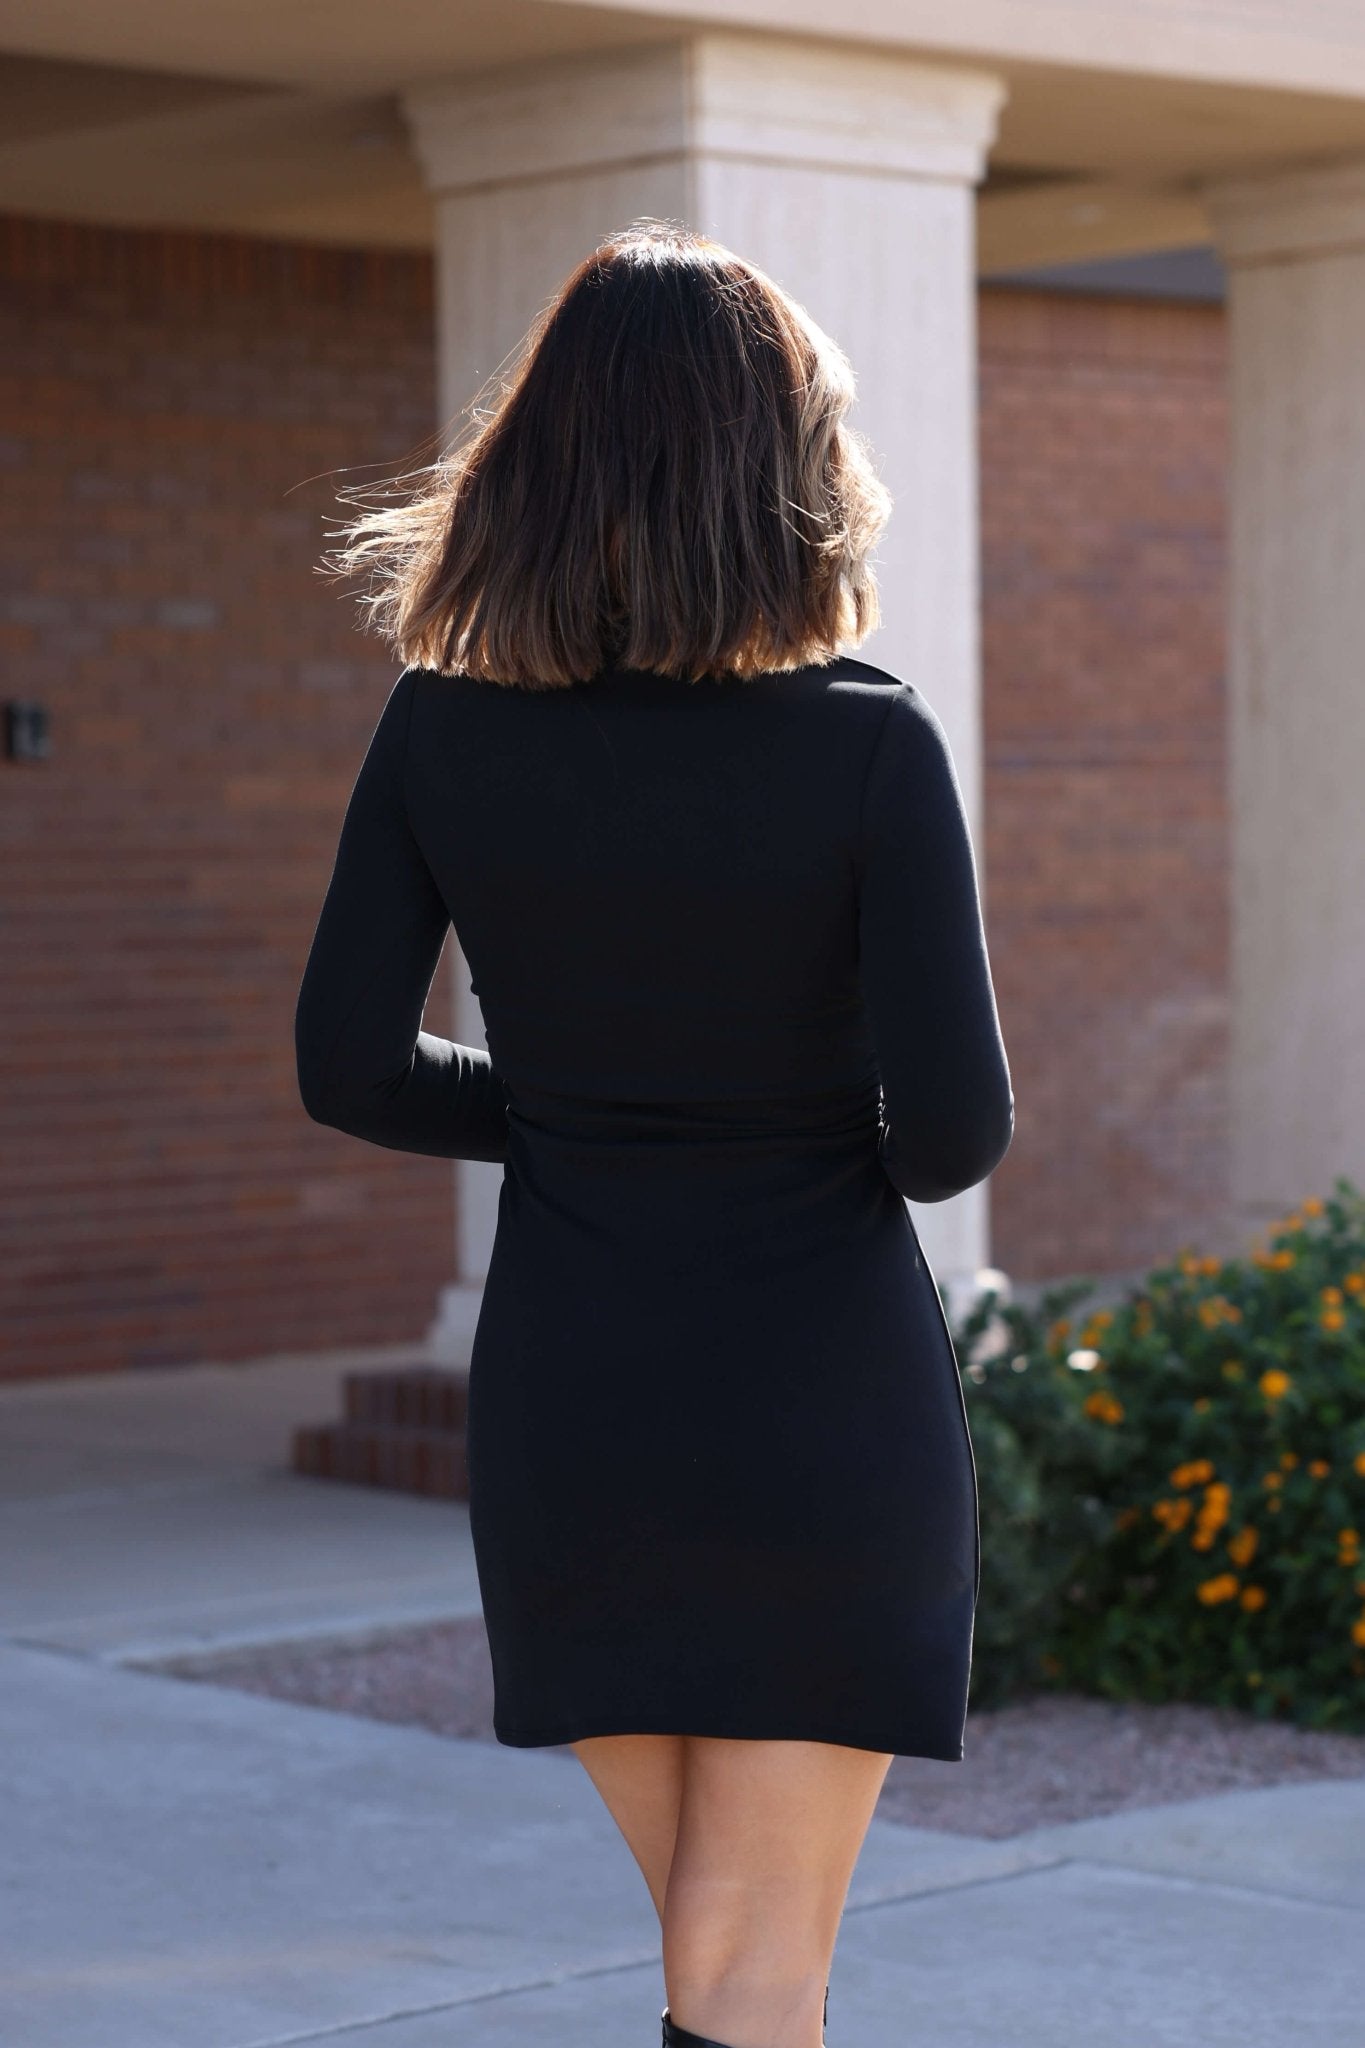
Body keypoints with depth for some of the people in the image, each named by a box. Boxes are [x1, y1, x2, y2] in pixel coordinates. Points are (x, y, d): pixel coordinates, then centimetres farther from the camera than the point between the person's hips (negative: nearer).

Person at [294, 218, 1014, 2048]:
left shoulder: (441, 733, -5)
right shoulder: (869, 746, -14)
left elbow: (350, 1066, 0)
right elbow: (956, 1123, -15)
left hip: (566, 1404, 4)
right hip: (823, 1405, -3)